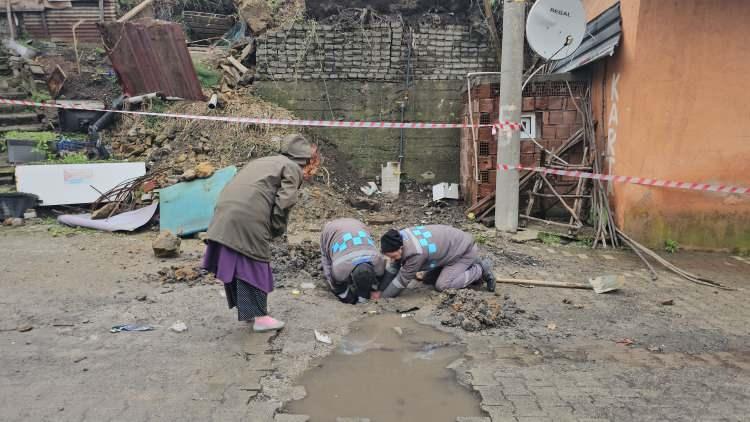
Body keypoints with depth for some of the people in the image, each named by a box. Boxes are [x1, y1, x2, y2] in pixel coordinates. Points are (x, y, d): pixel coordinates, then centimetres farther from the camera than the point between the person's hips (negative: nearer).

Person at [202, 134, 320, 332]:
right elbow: (283, 203, -9)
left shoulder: (266, 161, 28)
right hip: (248, 218, -8)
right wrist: (276, 230, 5)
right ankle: (259, 316, 11)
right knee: (254, 264, 3)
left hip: (224, 212, 8)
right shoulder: (292, 168, 4)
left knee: (234, 263, 16)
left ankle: (245, 309, 30)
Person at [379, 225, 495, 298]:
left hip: (465, 251, -9)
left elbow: (402, 279, -26)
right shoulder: (401, 236, -14)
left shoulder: (416, 253, -37)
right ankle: (471, 266, 20)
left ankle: (481, 270, 0)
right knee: (428, 279, 12)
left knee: (442, 285, -16)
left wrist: (382, 297, -18)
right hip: (452, 246, 9)